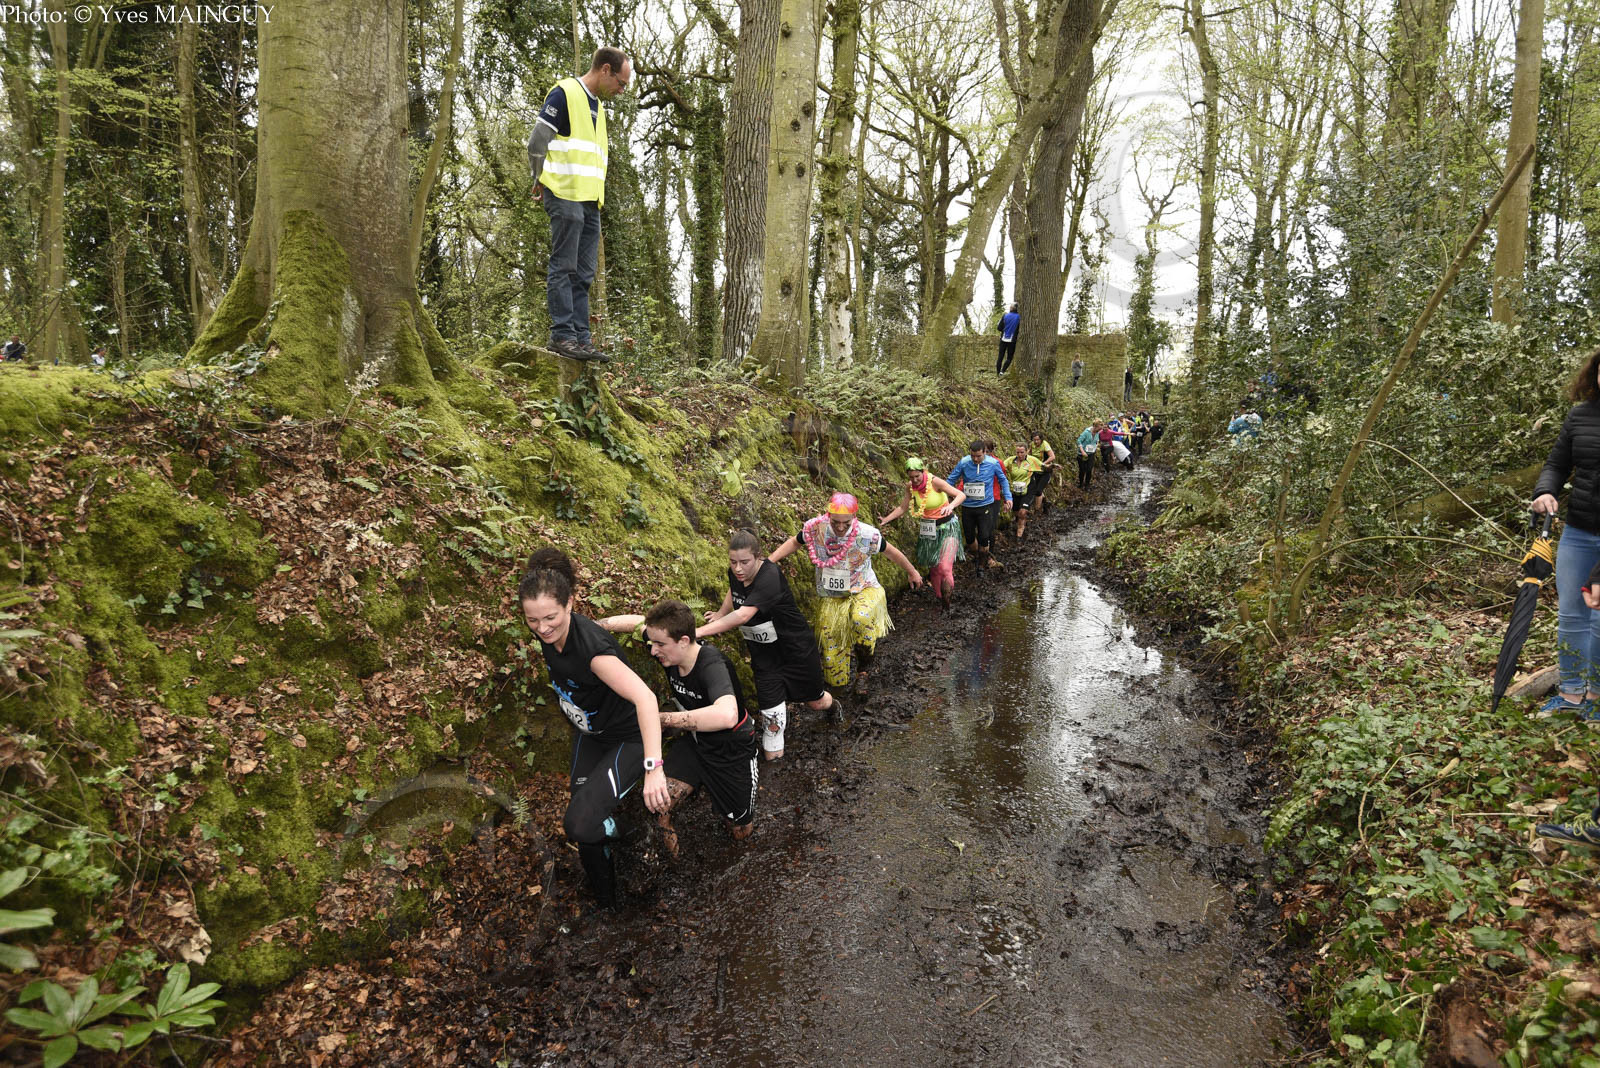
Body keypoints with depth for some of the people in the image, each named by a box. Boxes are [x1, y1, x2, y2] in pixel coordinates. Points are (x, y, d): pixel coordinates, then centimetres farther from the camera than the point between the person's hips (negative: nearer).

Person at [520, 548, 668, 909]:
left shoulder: (591, 646, -39)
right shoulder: (548, 633, -16)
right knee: (582, 817, 18)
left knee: (580, 824, -22)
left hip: (629, 739, -8)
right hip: (590, 734, 8)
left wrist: (653, 767, -58)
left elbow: (645, 697, -50)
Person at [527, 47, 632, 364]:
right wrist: (542, 181, 2)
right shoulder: (565, 93, -4)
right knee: (564, 268, -8)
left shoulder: (597, 105, 23)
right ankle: (563, 335, -8)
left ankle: (580, 338, 5)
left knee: (583, 276, 5)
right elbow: (537, 142, -7)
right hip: (566, 196, -8)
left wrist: (597, 194, 15)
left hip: (590, 201, 8)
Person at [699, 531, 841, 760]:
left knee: (815, 702, 18)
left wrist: (699, 632, -50)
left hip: (795, 648, -4)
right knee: (770, 710, -8)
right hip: (763, 653, 5)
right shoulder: (735, 574, -9)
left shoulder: (769, 576, -34)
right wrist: (721, 614, 4)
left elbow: (743, 615, -46)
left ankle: (832, 704, 55)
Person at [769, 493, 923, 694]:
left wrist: (912, 572, 12)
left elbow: (891, 552, -2)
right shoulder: (815, 528, -18)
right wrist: (769, 561, -8)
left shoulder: (867, 534, -21)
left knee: (862, 619, -37)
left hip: (863, 591, -2)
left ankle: (864, 666, -12)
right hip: (830, 598, 2)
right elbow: (794, 542, 2)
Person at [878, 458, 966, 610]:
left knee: (945, 567, -16)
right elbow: (903, 508, 5)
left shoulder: (934, 481, -23)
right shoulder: (910, 486, -7)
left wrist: (951, 506, -47)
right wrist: (885, 520, -4)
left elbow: (961, 495, -28)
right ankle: (939, 597, 34)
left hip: (946, 527, -5)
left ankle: (947, 593, 11)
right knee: (933, 566, 14)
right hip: (927, 529, 5)